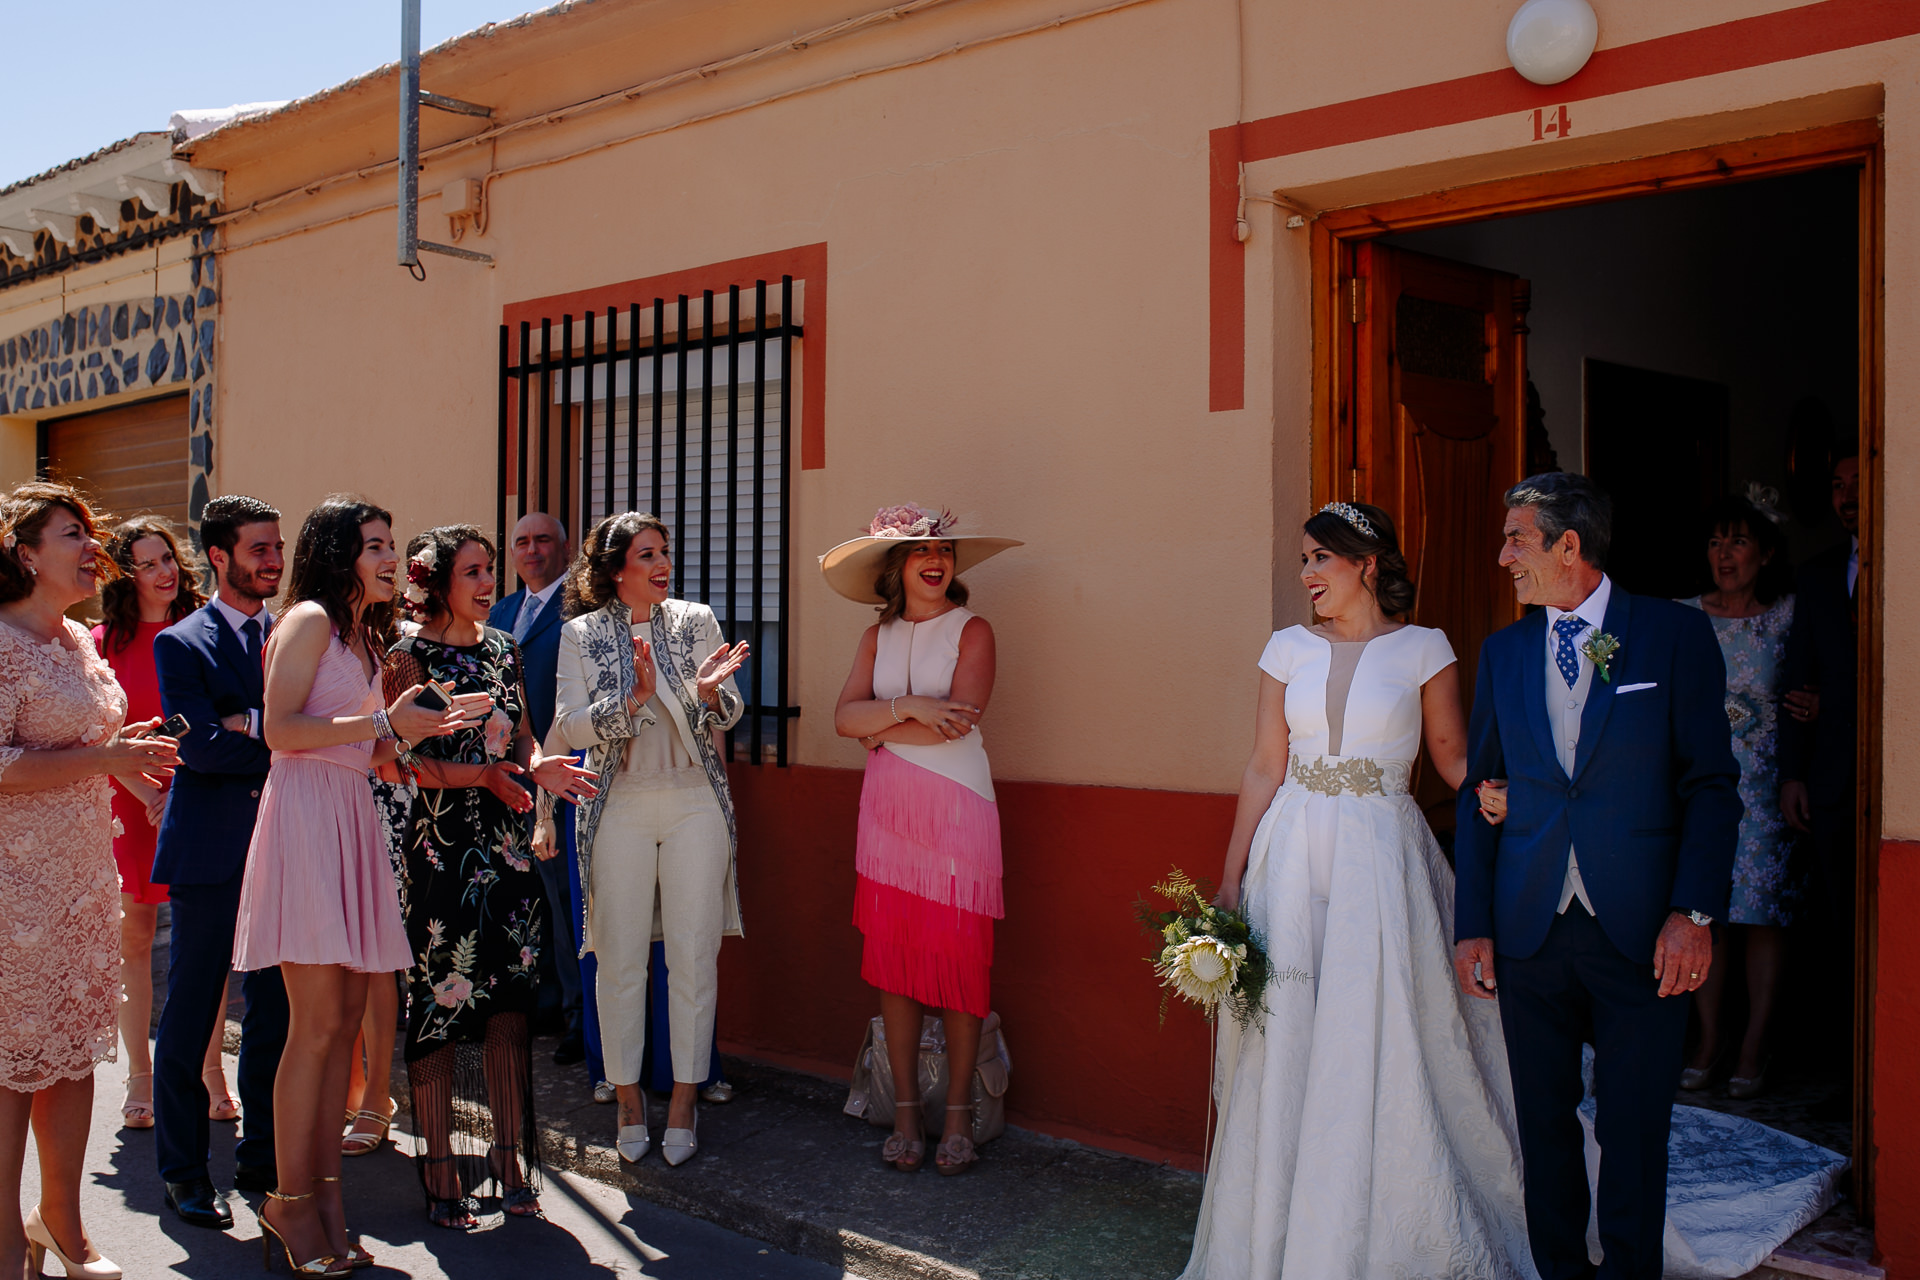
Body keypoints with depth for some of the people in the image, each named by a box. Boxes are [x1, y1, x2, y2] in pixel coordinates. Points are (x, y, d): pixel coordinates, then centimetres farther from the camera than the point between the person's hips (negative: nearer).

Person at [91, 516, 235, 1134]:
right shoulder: (105, 642, 3)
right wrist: (148, 794, -12)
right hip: (130, 802, 0)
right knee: (133, 940, 4)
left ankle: (211, 1074, 10)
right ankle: (140, 1079, 14)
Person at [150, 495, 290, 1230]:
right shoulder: (181, 644, -2)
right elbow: (198, 746, -13)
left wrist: (251, 725, -12)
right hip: (210, 852, -4)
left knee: (274, 1013, 9)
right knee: (190, 1014, 5)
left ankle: (262, 1158, 22)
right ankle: (183, 1171, 17)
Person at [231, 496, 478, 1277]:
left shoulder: (364, 635, 21)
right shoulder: (309, 619, -4)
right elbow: (281, 729, -15)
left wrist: (426, 727, 9)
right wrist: (383, 722, -12)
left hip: (351, 821, 8)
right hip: (306, 814, -8)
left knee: (344, 1021, 7)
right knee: (317, 1022, -7)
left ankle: (322, 1198, 14)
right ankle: (291, 1203, 5)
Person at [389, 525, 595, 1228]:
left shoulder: (504, 649, 13)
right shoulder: (409, 656, -3)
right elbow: (406, 761, -8)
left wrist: (539, 766, -3)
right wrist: (483, 774, -19)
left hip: (508, 846, 5)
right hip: (441, 847, -5)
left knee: (510, 1004, 5)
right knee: (440, 1005, 0)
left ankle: (511, 1166, 15)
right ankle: (441, 1175, 11)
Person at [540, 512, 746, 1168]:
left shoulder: (696, 621, 6)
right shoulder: (582, 634, 3)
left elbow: (729, 714, 5)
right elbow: (570, 729, -5)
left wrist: (708, 690, -17)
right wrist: (634, 698, -21)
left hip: (695, 802, 1)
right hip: (619, 806, -1)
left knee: (694, 955, 1)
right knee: (620, 957, 2)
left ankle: (684, 1100, 13)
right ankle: (627, 1096, 18)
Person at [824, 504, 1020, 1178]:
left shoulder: (971, 630, 1)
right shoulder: (877, 636, 12)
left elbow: (959, 719, -12)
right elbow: (845, 718, 1)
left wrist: (882, 729, -3)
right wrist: (908, 707, -14)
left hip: (956, 806, -3)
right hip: (888, 810, 3)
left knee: (957, 956, -4)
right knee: (893, 956, 3)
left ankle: (958, 1113, 7)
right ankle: (905, 1109, 13)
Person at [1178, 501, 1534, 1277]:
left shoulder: (1423, 650, 1)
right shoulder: (1289, 649, 6)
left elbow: (1454, 757, 1)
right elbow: (1264, 769, 6)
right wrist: (1230, 880, 3)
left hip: (1383, 861, -2)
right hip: (1294, 856, 3)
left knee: (1382, 1045, 0)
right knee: (1286, 1042, 6)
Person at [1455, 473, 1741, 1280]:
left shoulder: (1676, 634, -1)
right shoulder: (1503, 651, 9)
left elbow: (1712, 782, -3)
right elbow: (1478, 791, 10)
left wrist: (1696, 912, -12)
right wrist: (1473, 925, 3)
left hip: (1641, 932, -3)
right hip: (1529, 931, 3)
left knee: (1634, 1136, 5)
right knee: (1544, 1124, 12)